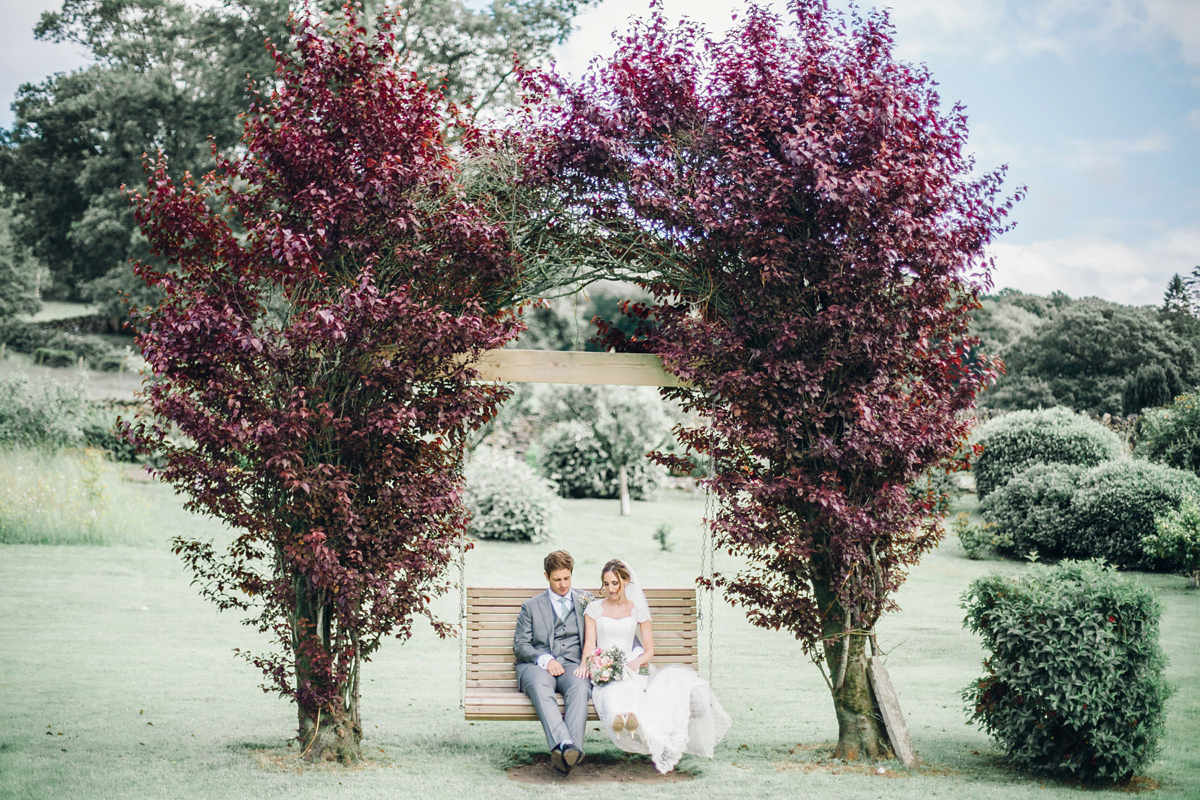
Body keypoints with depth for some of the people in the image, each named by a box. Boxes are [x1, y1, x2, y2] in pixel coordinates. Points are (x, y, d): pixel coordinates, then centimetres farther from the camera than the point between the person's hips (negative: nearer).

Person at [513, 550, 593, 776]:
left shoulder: (585, 600, 20)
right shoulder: (531, 606, 18)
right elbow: (520, 644, 9)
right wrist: (544, 660, -10)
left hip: (572, 664, 1)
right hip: (536, 665, -1)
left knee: (580, 686, -37)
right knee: (540, 686, -38)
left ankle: (572, 747, -54)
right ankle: (563, 745, -57)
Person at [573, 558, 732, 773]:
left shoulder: (638, 610, 15)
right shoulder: (594, 609, 16)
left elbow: (649, 651, 10)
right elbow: (589, 644, 7)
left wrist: (634, 663, -13)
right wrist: (586, 663, -17)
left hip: (631, 669, 2)